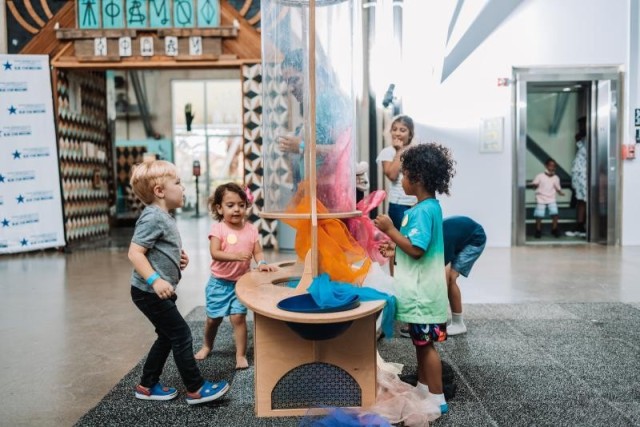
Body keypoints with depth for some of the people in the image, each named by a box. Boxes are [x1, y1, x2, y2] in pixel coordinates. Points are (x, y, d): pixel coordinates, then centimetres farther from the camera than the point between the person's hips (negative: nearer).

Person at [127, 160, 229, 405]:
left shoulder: (163, 217, 11)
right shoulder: (153, 217, -20)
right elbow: (134, 253, -25)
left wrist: (178, 257, 7)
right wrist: (155, 280, -32)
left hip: (158, 292, 10)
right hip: (150, 292, -10)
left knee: (167, 337, 18)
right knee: (182, 336, -3)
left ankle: (147, 385, 30)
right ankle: (196, 389, 8)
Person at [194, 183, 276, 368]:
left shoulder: (251, 229, -3)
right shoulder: (217, 229, -14)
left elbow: (258, 252, -2)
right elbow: (215, 253, -23)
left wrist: (262, 263, -24)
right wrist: (236, 256, -38)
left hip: (241, 282, 1)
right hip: (219, 283, -1)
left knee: (238, 317, -7)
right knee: (213, 318, 14)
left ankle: (241, 355, 8)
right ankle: (207, 346, 41)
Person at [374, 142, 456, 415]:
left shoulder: (422, 211, -21)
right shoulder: (430, 207, 10)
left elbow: (416, 249, -26)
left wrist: (391, 230, -20)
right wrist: (395, 248, 14)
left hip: (422, 291, -10)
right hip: (421, 289, 10)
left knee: (426, 344, 2)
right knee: (421, 342, 19)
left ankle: (437, 399, 14)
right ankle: (423, 389, 32)